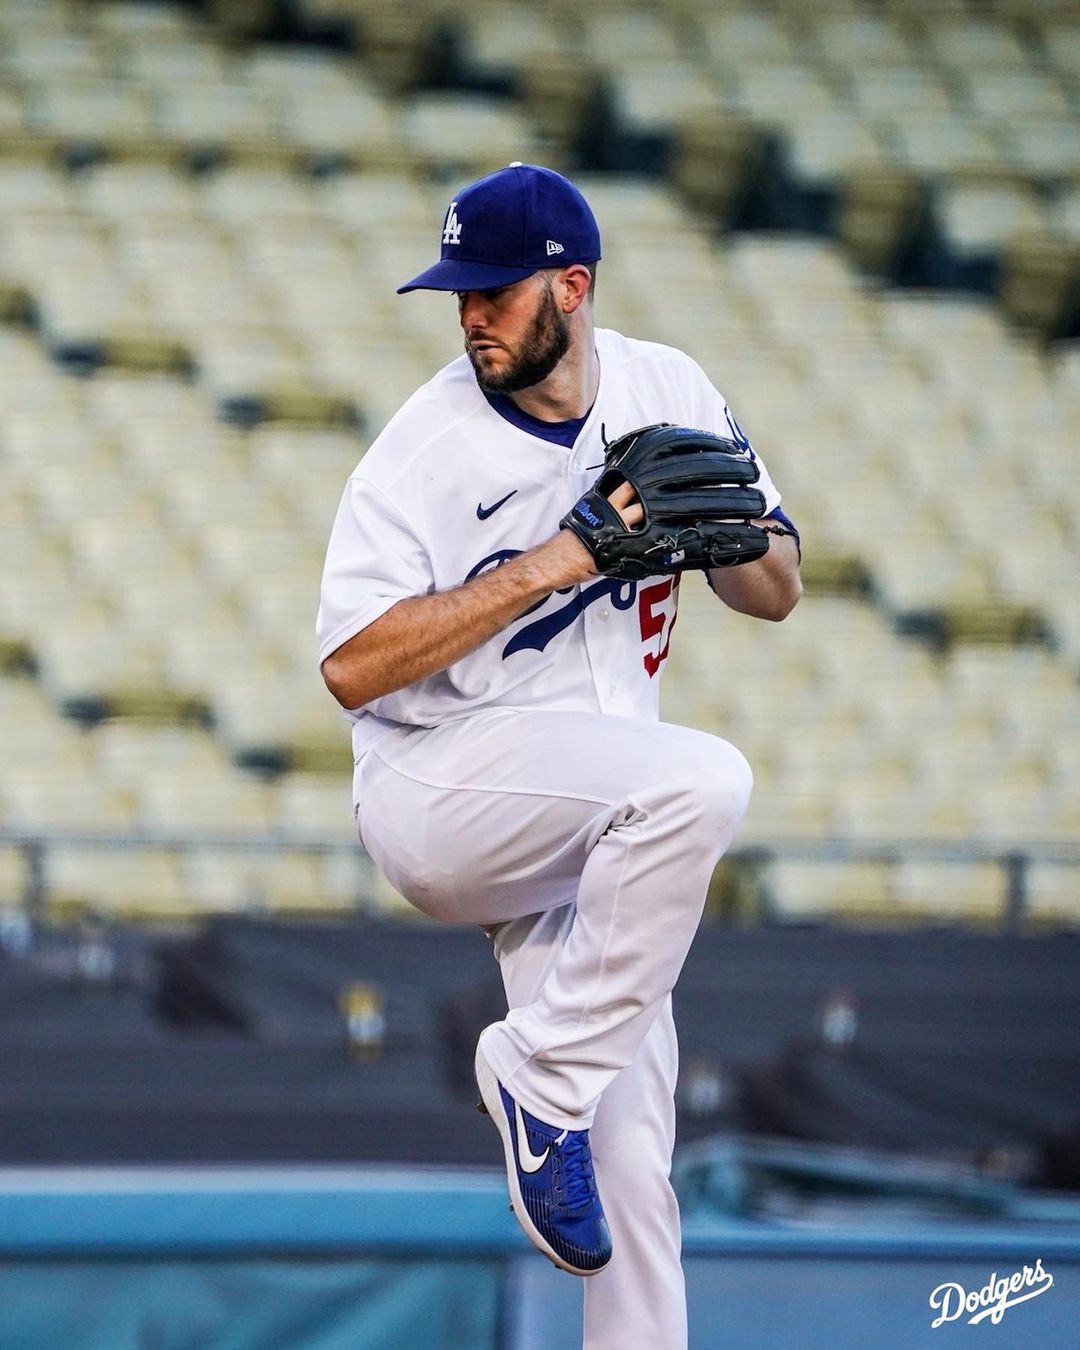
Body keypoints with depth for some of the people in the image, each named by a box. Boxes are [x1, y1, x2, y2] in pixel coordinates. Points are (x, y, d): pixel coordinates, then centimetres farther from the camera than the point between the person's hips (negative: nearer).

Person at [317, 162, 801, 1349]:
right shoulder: (426, 444, -12)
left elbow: (775, 595, 11)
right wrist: (552, 561, -25)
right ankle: (543, 1073, -21)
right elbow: (352, 666, -20)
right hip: (435, 793, -6)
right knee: (700, 777, -33)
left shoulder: (665, 392, 4)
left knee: (627, 1170, 2)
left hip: (594, 830, 6)